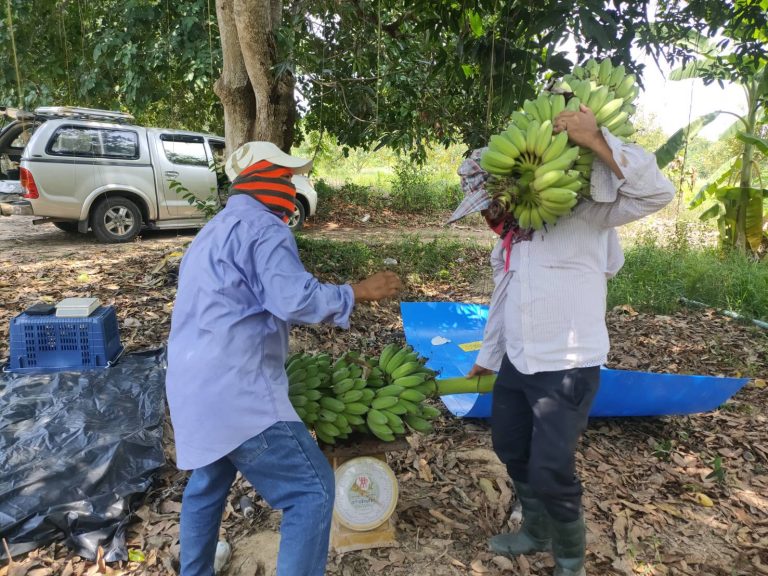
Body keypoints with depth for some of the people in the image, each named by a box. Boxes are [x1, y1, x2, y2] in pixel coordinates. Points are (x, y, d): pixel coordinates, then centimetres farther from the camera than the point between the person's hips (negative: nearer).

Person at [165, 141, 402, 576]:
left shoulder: (215, 230, 22)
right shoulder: (262, 225, -10)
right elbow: (296, 299, -22)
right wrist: (358, 292, -9)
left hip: (195, 385, 11)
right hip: (235, 388, -11)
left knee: (208, 482, 29)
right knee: (312, 490, -5)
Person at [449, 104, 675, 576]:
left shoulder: (579, 213, -12)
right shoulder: (509, 237, 10)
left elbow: (657, 193, -24)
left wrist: (595, 140, -32)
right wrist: (489, 356, 27)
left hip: (567, 370, -8)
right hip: (516, 364, 9)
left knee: (551, 474, -2)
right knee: (509, 448, 21)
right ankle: (537, 531, 47)